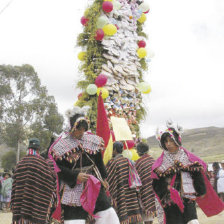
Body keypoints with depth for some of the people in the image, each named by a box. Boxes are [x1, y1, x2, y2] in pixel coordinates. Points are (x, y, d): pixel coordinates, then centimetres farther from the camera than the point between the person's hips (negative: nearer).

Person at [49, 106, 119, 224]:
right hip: (73, 187, -4)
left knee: (108, 214, 4)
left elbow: (99, 161, 15)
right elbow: (58, 168, -11)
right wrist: (75, 176, -20)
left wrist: (103, 178, 14)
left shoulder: (92, 140, 5)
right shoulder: (61, 144, -9)